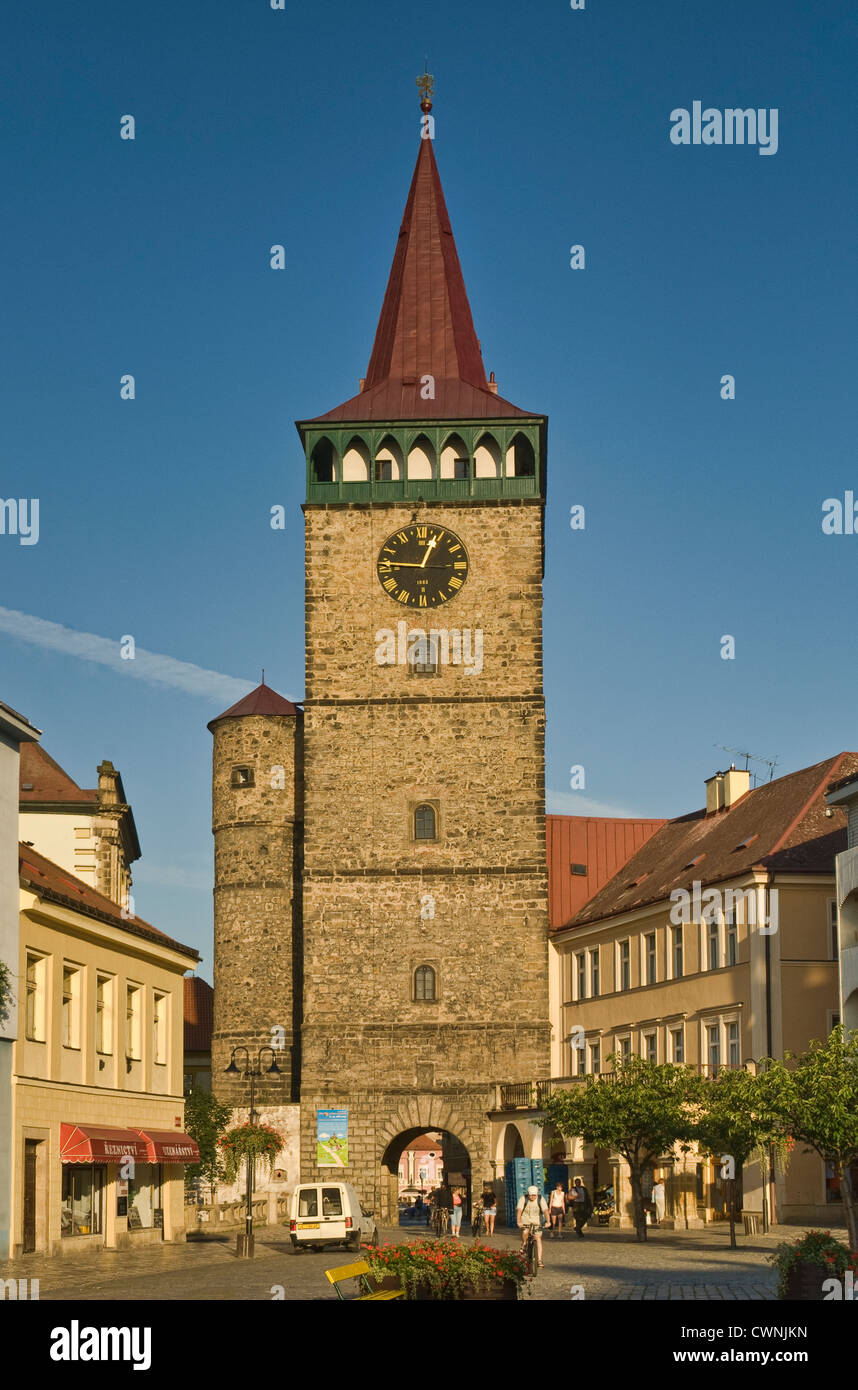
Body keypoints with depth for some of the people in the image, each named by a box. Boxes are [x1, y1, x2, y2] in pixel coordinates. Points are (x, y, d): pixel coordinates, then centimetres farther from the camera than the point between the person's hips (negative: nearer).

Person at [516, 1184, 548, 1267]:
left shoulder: (541, 1200, -12)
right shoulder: (523, 1199, -14)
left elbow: (545, 1211, -23)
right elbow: (519, 1210, -26)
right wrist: (518, 1221, -41)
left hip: (537, 1221, 1)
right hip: (525, 1221, -1)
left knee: (538, 1239, -9)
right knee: (525, 1232, -30)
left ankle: (539, 1260, -6)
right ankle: (524, 1244, 2)